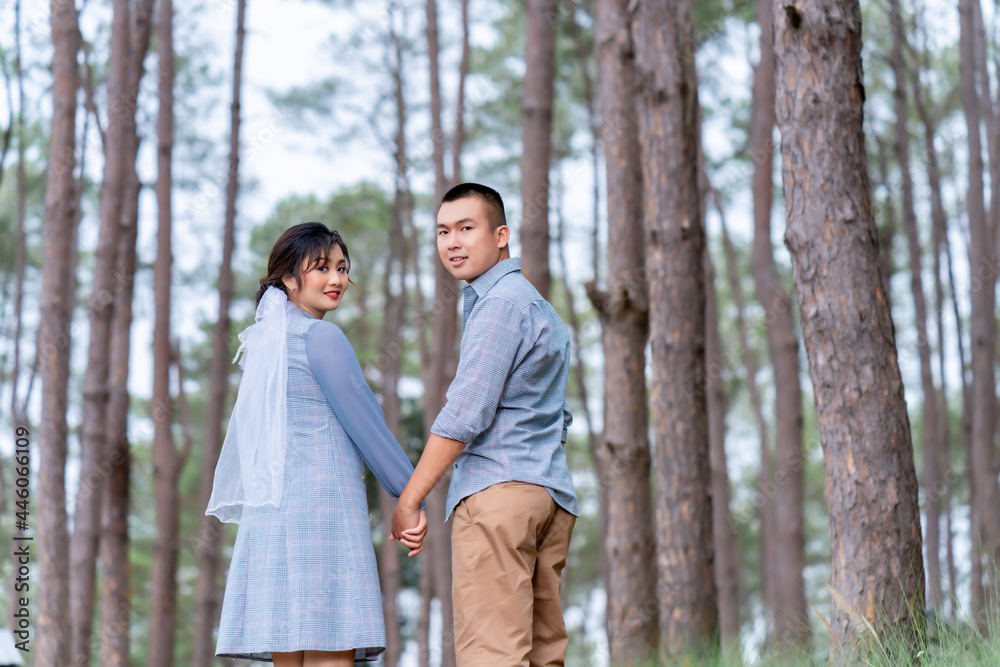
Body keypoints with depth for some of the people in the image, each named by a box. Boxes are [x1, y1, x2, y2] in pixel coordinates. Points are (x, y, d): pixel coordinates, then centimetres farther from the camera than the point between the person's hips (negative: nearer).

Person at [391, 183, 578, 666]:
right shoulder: (541, 308, 25)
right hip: (552, 494, 10)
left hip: (497, 489, -10)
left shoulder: (500, 302, -7)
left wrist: (408, 500, -10)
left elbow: (465, 414, -13)